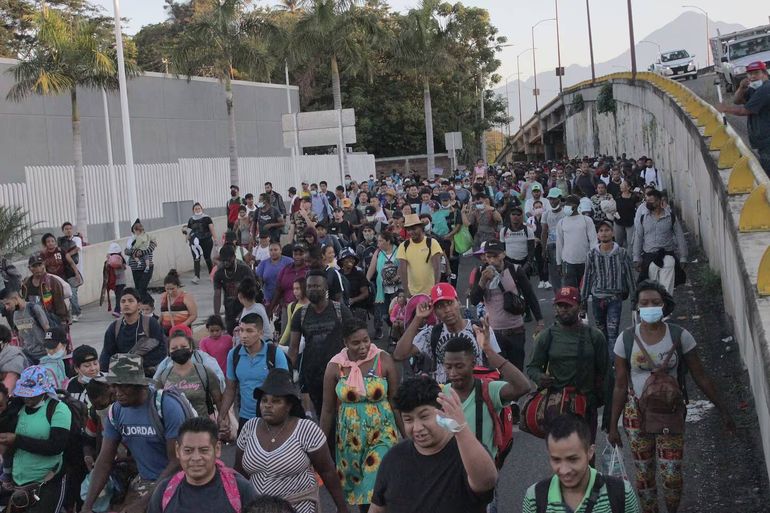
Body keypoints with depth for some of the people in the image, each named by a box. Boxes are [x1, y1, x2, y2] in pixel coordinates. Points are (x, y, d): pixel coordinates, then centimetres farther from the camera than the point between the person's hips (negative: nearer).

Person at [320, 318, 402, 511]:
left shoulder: (384, 360, -8)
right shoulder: (335, 366, -5)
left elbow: (395, 402, -2)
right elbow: (328, 410, 2)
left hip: (382, 433, -2)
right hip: (349, 437, 2)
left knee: (375, 487, -11)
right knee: (356, 485, 12)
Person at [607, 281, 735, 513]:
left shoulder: (679, 336, -9)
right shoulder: (626, 339, -7)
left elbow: (701, 377, -2)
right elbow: (620, 386, -1)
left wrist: (723, 410, -1)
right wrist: (613, 425, 1)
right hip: (637, 414, 1)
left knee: (671, 476, -1)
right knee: (644, 474, 10)